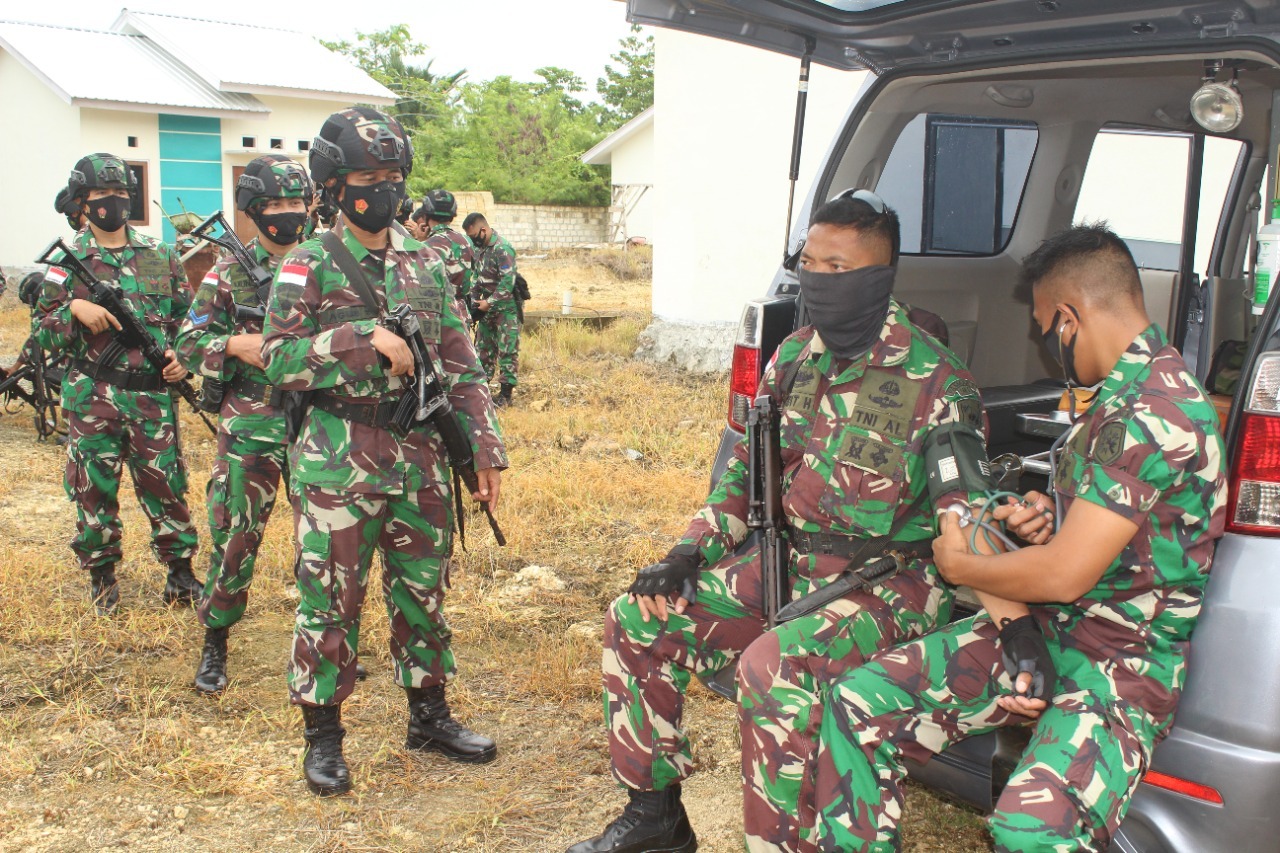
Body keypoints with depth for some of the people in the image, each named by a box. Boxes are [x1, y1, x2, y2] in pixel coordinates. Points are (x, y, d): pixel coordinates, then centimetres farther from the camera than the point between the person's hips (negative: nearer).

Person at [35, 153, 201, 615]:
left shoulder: (160, 256, 7)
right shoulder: (68, 261, 3)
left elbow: (187, 316, 14)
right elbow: (44, 335, 2)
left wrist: (184, 357, -3)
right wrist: (73, 309, -16)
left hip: (153, 395, 1)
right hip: (91, 398, 0)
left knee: (166, 486, 4)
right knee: (93, 490, 7)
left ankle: (180, 572, 18)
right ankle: (102, 576, 23)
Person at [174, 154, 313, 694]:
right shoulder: (229, 272, 2)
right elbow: (188, 343, 2)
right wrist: (235, 345, -15)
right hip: (250, 425, -2)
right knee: (236, 537, 2)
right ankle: (214, 644, 20)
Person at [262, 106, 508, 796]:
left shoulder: (425, 265, 10)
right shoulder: (309, 266, -2)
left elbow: (460, 364, 10)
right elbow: (279, 358, -10)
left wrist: (487, 448, 6)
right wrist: (363, 337, -20)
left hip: (419, 456, 4)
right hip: (338, 461, -4)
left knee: (423, 591, 13)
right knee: (330, 597, 3)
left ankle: (429, 715, 30)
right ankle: (323, 734, 20)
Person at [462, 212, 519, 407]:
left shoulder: (503, 250, -19)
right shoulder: (480, 248, 9)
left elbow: (507, 282, -24)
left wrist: (489, 302, -20)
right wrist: (475, 300, 6)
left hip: (505, 309, -9)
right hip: (487, 308, 9)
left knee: (507, 351, -4)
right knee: (483, 349, 14)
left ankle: (506, 394, 0)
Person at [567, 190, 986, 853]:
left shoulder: (934, 382, -14)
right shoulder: (794, 358, 5)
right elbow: (747, 471, 13)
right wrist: (693, 549, 1)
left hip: (888, 579, -7)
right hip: (789, 561, 7)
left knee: (773, 667, -34)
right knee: (637, 621, 0)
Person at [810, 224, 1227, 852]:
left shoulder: (1156, 410, -21)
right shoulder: (1123, 393, 11)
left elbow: (1064, 574, -25)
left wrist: (959, 564, -7)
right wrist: (1050, 516, 5)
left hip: (1120, 670, -9)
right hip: (1039, 635, 9)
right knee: (857, 704, -3)